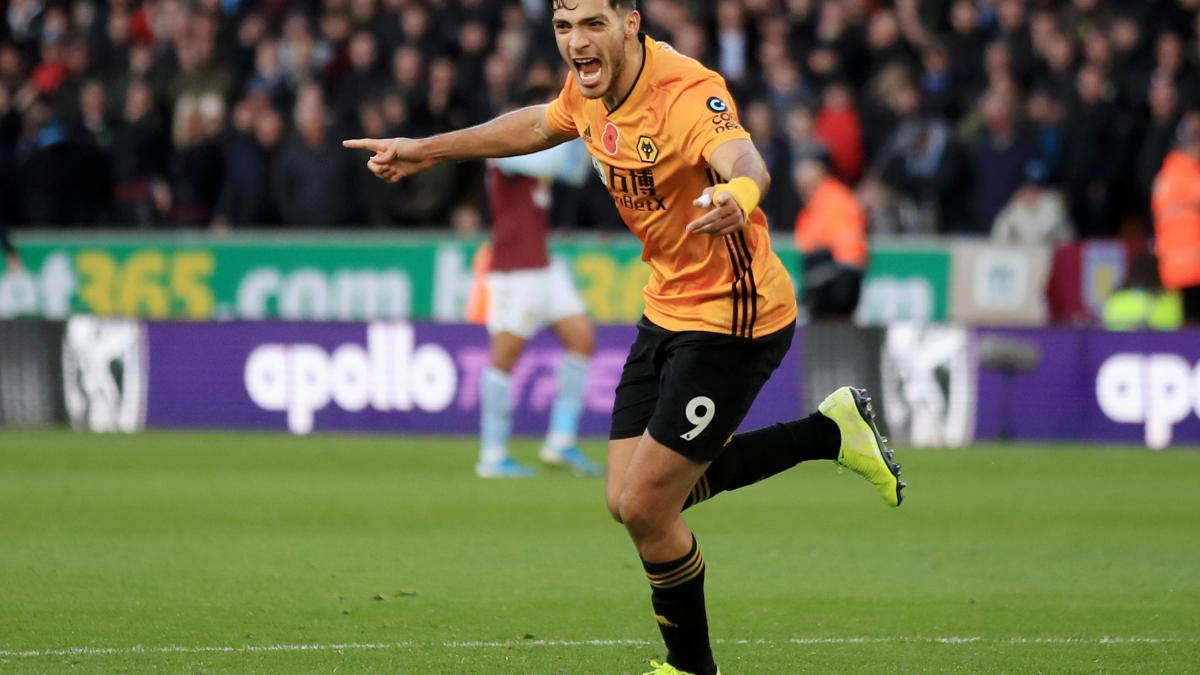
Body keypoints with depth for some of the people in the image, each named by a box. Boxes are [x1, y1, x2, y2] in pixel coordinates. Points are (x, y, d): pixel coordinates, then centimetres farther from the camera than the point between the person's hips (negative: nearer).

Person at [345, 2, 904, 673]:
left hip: (731, 319, -9)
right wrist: (429, 150, 27)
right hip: (668, 310, 9)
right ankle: (829, 430, 22)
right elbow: (540, 125, 22)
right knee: (632, 501, 10)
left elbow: (742, 158, -48)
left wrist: (738, 196, -71)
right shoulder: (591, 89, -2)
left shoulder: (687, 92, -27)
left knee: (645, 508, -8)